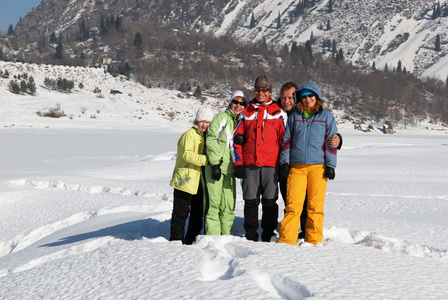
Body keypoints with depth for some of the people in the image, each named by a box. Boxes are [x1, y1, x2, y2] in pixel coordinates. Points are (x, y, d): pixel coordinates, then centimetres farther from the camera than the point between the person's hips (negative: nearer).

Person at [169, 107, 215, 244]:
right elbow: (187, 154, -24)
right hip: (185, 180, -8)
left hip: (199, 181, 8)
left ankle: (191, 240, 21)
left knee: (197, 212, 12)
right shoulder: (189, 135, -10)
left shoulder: (206, 136, 17)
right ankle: (176, 240, 2)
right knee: (181, 212, -5)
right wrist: (206, 160, -33)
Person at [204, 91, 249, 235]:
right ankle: (212, 238, -5)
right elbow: (211, 139, -9)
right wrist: (215, 163, -16)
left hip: (230, 169, 6)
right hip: (215, 168, -6)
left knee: (229, 205, 4)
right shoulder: (221, 118, 0)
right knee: (213, 203, -8)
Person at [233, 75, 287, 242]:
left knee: (270, 201, -1)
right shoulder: (246, 113, 13)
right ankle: (251, 237, 12)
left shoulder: (278, 113, 7)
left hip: (271, 165, -2)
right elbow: (237, 139, 12)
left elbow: (284, 139, 6)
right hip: (249, 165, 2)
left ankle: (267, 237, 7)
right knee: (250, 201, 3)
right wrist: (238, 163, 3)